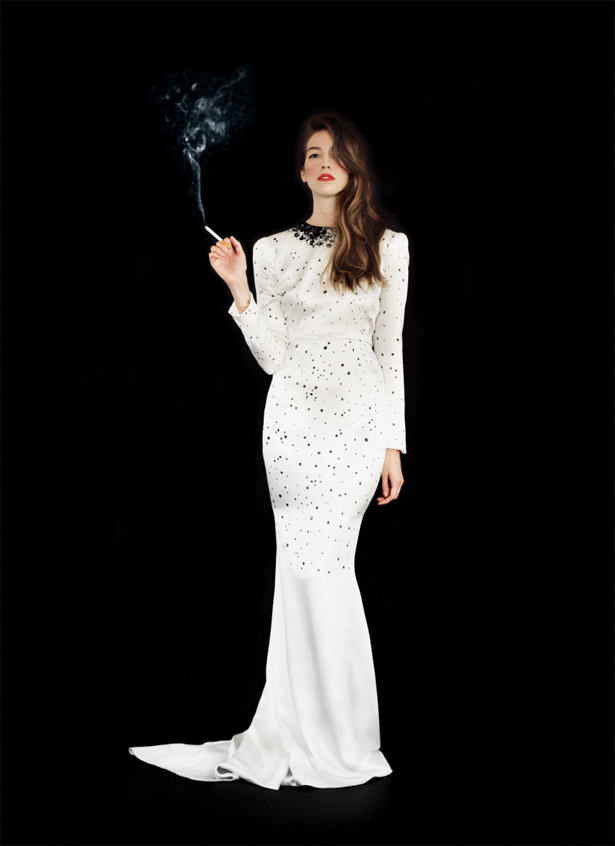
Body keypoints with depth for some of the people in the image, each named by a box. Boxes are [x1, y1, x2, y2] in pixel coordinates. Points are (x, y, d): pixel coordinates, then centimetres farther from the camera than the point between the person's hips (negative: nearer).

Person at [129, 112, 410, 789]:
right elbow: (273, 358, 2)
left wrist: (394, 444, 1)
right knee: (316, 568, 4)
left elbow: (389, 347, 5)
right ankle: (335, 743, 17)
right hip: (294, 419, 2)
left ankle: (293, 739, 5)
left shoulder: (388, 246, 5)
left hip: (360, 420, -2)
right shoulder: (272, 250, 7)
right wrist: (238, 288, -9)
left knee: (312, 565, -8)